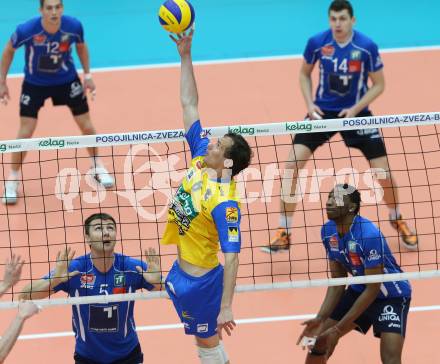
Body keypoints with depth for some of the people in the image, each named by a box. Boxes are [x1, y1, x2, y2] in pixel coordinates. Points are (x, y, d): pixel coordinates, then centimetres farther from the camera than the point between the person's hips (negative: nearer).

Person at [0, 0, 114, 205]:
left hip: (67, 80, 2)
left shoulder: (73, 26, -24)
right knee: (25, 132, -7)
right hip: (34, 83, -2)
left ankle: (97, 167, 34)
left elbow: (81, 47, 1)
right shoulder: (26, 30, -30)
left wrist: (87, 75, 2)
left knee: (86, 126, 8)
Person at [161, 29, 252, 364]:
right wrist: (186, 56, -6)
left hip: (201, 281, -8)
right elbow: (189, 105, -1)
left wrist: (226, 308, -30)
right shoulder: (201, 159, -5)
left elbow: (232, 258, -28)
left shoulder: (225, 203, -26)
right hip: (182, 271, 8)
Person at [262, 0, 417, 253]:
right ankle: (283, 234, -5)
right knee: (292, 163, -14)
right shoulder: (317, 43, -11)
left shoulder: (367, 47, -16)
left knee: (383, 170, -4)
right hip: (323, 111, 1)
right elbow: (305, 74, 7)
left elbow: (379, 84, -5)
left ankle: (397, 220, 28)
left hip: (356, 112, -1)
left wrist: (355, 109, -18)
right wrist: (310, 104, -8)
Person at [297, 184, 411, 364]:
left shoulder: (369, 235, -32)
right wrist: (320, 319, -14)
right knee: (319, 340, 4)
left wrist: (338, 329, -24)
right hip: (359, 290, 7)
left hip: (391, 296, -7)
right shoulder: (328, 231, -10)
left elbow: (373, 289, -26)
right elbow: (337, 281, -1)